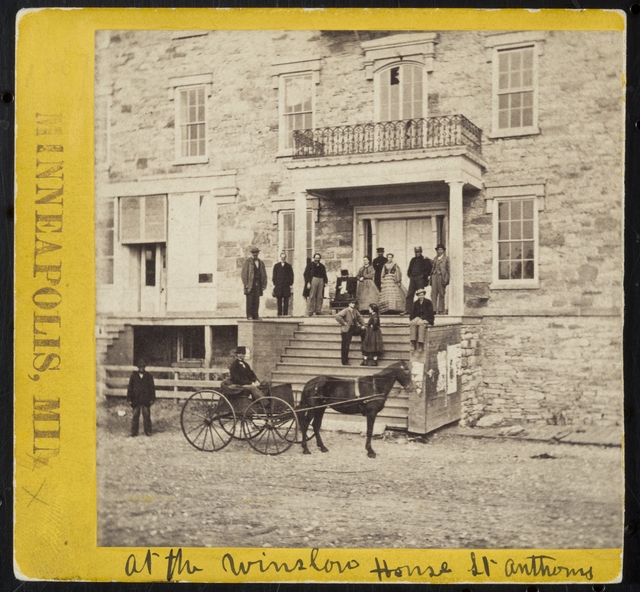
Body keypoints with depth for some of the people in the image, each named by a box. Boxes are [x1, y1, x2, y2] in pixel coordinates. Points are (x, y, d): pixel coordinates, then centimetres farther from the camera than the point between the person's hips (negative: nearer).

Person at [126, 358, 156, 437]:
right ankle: (134, 432, 7)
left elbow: (152, 388, 6)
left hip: (146, 400, 0)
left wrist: (152, 399, 1)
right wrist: (129, 399, 1)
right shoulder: (133, 376, 5)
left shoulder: (149, 376, 6)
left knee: (146, 415, 0)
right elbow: (130, 388, 6)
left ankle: (147, 431, 9)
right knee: (135, 416, 2)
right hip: (136, 400, 0)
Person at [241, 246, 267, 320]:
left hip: (258, 284, 4)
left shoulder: (261, 262, 14)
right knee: (249, 300, -5)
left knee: (256, 300, 1)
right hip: (250, 283, -4)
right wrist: (245, 284, -9)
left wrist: (264, 285, 8)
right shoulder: (248, 262, 1)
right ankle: (249, 315, -3)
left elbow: (264, 274, 16)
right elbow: (244, 273, -2)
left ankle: (255, 315, 4)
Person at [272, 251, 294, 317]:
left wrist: (291, 284, 0)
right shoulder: (276, 266, 10)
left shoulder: (288, 266, 8)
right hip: (278, 285, 0)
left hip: (286, 285, 0)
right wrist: (274, 284, 1)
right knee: (279, 300, 0)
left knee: (286, 300, -1)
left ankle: (285, 313, 2)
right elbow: (274, 275, 8)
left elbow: (291, 276, 8)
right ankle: (279, 313, 3)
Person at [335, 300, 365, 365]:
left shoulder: (355, 310, 5)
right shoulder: (345, 311, -16)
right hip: (346, 330, -7)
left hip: (354, 328, 7)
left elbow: (359, 317, 21)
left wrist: (363, 325, 10)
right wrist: (344, 323, -22)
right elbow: (337, 316, -28)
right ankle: (345, 362, 5)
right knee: (345, 346, -2)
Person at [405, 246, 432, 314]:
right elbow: (409, 269, 26)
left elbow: (429, 269, -4)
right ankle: (408, 310, 0)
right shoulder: (413, 260, 20)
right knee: (409, 295, 0)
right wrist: (409, 275, 10)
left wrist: (424, 275, -10)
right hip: (412, 279, 5)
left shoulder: (425, 260, 3)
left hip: (420, 278, -5)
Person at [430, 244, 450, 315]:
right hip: (434, 276, 4)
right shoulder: (435, 258, 20)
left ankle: (441, 310, 1)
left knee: (441, 294, -3)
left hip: (441, 277, -4)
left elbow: (448, 269, 1)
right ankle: (434, 310, -5)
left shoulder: (446, 258, 5)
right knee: (433, 294, -4)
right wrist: (431, 279, 11)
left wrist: (446, 279, -9)